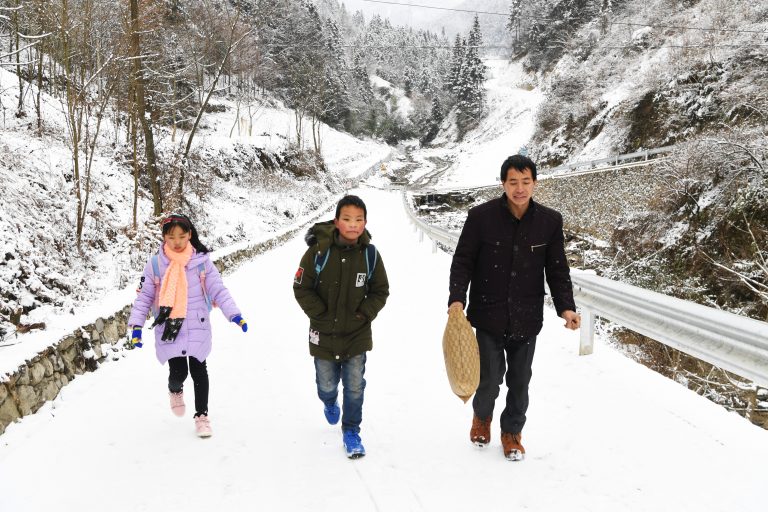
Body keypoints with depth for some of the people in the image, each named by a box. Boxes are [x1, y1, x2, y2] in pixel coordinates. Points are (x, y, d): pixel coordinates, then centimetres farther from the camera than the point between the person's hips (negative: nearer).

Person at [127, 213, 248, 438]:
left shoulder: (201, 260, -1)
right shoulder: (155, 264, -1)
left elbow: (218, 289, -1)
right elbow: (144, 296, 3)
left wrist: (234, 314, -10)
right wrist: (136, 325, -4)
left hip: (197, 328, 0)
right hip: (169, 329, 0)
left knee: (199, 371, 6)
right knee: (178, 372, -4)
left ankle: (201, 415, 24)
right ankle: (175, 390, 34)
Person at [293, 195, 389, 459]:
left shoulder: (370, 254, -9)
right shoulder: (319, 251, -16)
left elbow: (380, 291, 3)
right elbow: (301, 288, -7)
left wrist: (364, 314, -8)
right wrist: (320, 314, -10)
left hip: (357, 334, 1)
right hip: (324, 335, 0)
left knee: (355, 387, 5)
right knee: (327, 385, 16)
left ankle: (351, 431, 25)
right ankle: (330, 403, 52)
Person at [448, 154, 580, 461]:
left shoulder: (550, 221, -2)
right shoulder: (481, 216, -9)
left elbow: (557, 270, 4)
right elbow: (463, 261, -4)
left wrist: (565, 307, -8)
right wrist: (457, 298, -17)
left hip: (527, 319, 2)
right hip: (489, 315, -2)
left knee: (520, 381, 13)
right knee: (490, 377, 1)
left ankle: (512, 432, 37)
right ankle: (482, 415, 36)